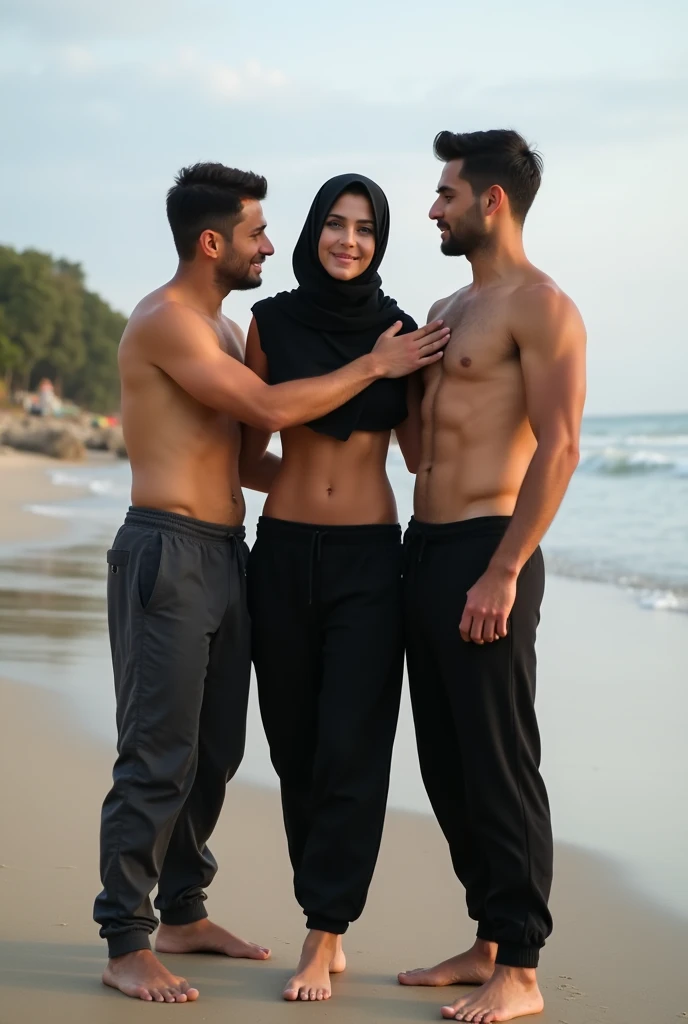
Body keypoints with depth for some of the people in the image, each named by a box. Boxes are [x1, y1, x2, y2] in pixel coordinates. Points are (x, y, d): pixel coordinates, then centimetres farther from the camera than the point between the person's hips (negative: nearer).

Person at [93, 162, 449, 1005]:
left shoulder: (222, 328, 19)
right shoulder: (164, 320, -12)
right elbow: (270, 408, -19)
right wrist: (374, 367, -10)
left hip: (225, 555, 10)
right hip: (167, 554, -9)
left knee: (214, 751, 14)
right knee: (157, 759, -7)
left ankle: (183, 914, 26)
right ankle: (125, 946, 0)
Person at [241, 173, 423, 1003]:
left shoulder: (398, 329, 3)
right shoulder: (272, 320, 2)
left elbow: (421, 445, 10)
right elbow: (248, 437, 9)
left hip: (369, 557, -1)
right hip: (285, 551, 1)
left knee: (351, 747, -5)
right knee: (295, 741, 7)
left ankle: (323, 937, 1)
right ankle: (329, 917, 21)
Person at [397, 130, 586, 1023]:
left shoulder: (539, 306, -9)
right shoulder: (448, 311, 20)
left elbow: (558, 449, -17)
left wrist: (504, 572, -21)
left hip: (486, 555, -9)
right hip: (424, 549, 9)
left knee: (499, 765, -6)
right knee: (446, 765, 12)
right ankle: (487, 943, 22)